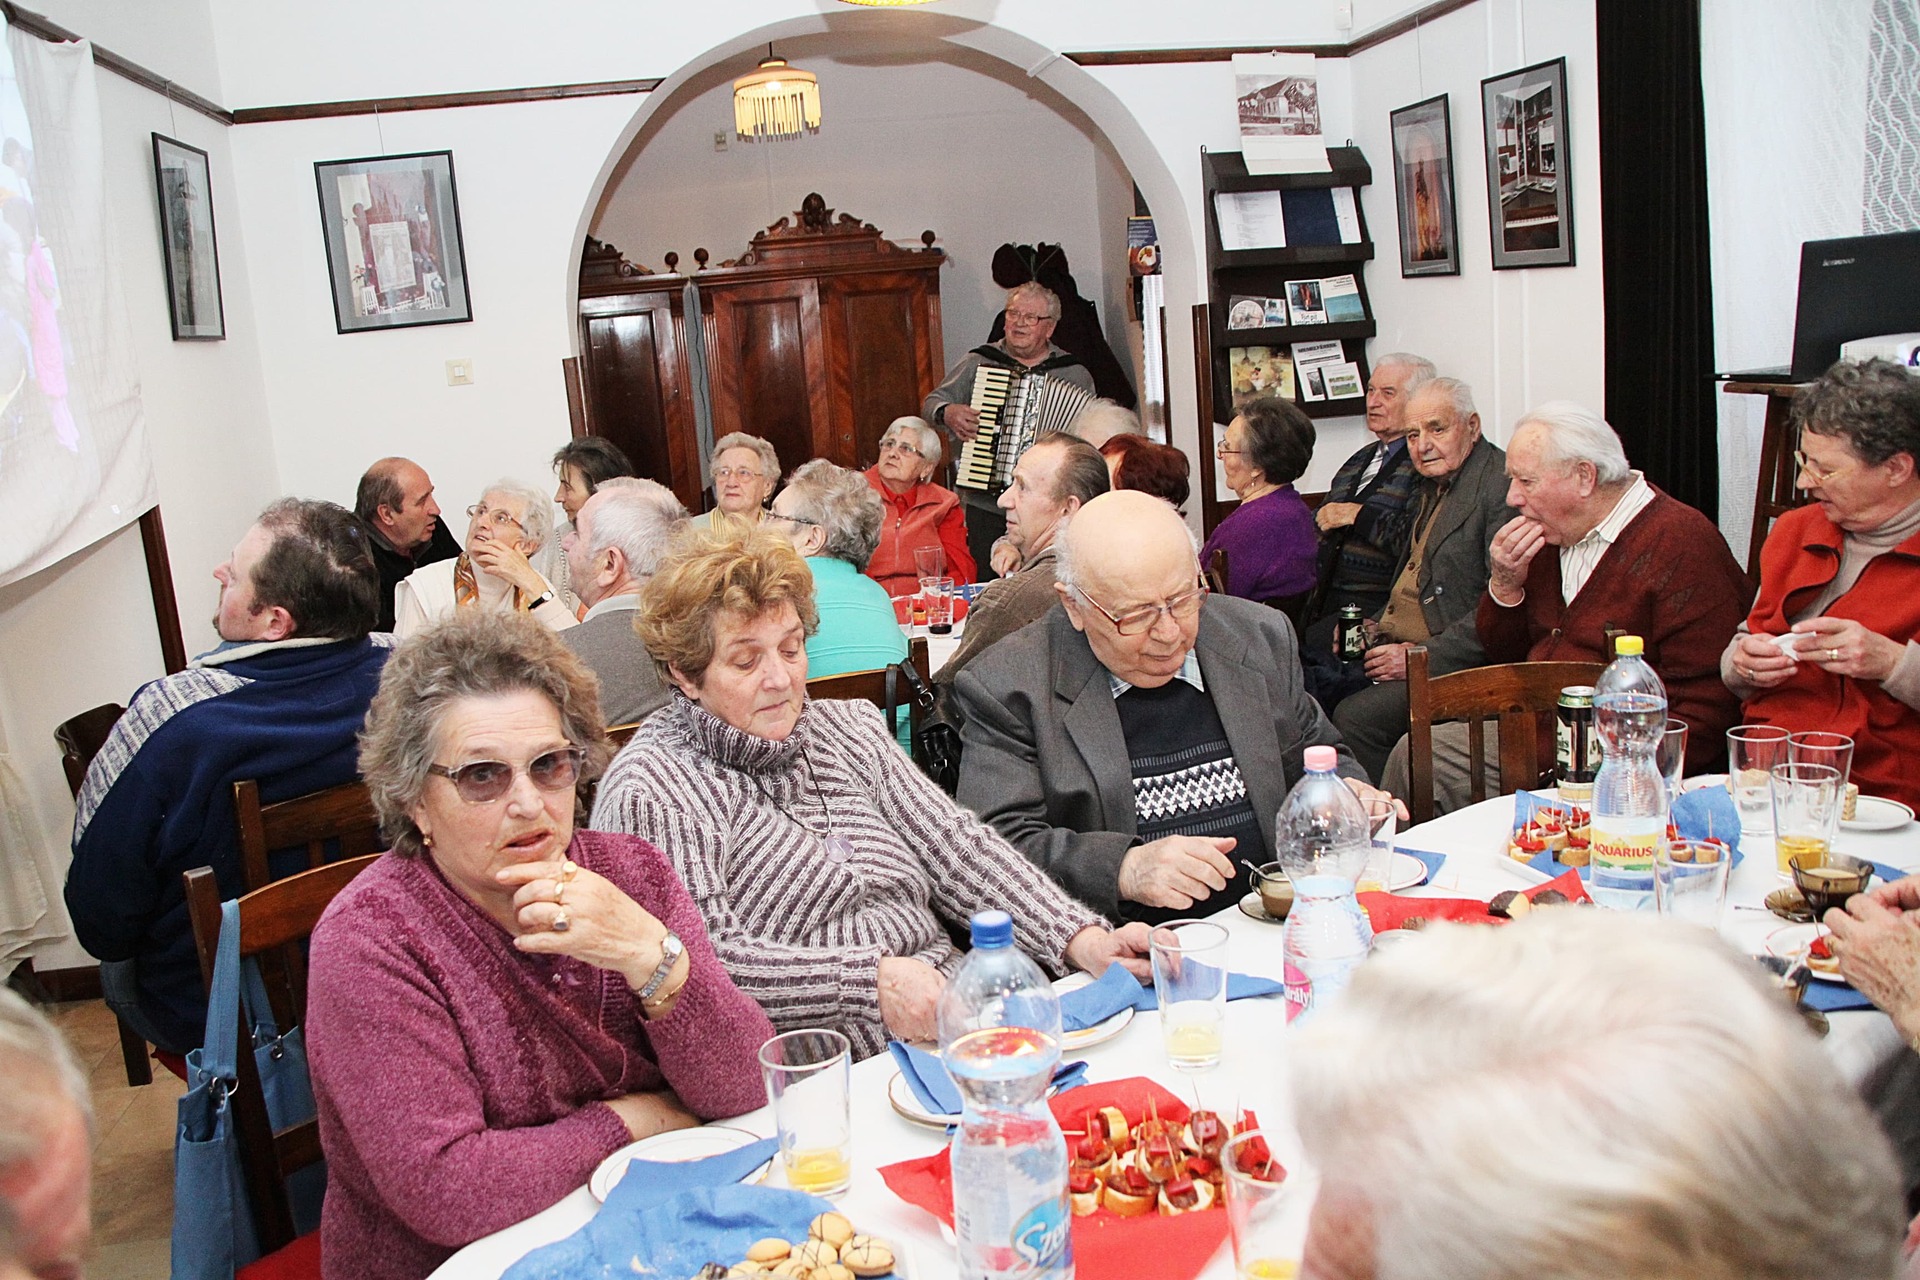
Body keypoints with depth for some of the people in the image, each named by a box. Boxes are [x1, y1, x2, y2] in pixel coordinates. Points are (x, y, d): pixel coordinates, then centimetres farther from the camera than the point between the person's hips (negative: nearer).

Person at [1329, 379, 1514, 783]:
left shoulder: (1504, 485, -12)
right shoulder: (1430, 488, 18)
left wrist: (1423, 656, -20)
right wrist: (1374, 628, 7)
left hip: (1452, 663, -9)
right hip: (1400, 648, 9)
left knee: (1355, 716, -27)